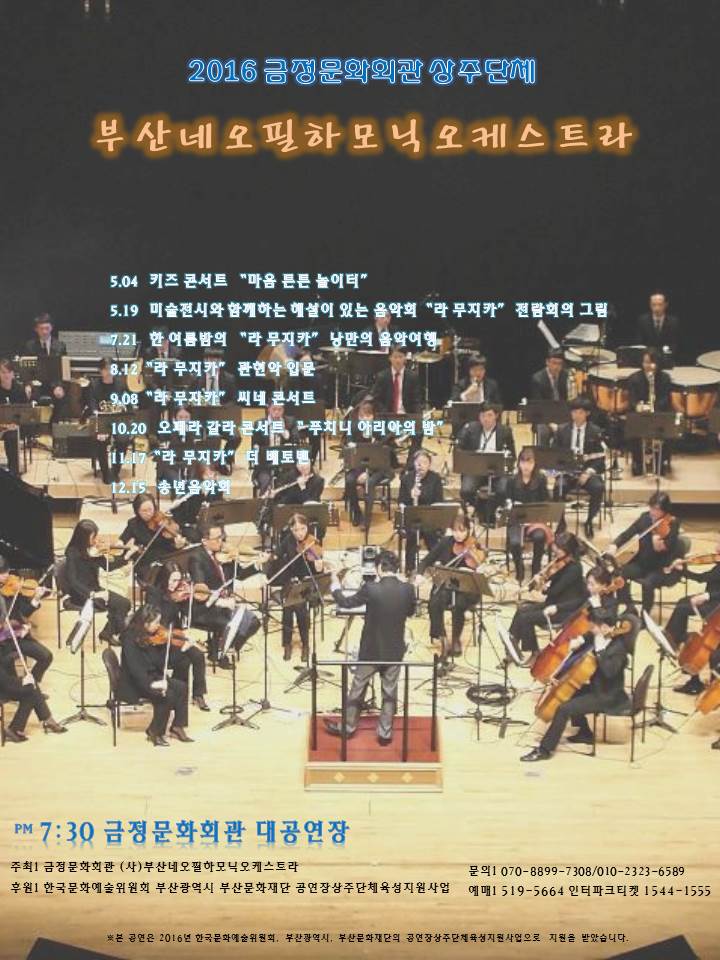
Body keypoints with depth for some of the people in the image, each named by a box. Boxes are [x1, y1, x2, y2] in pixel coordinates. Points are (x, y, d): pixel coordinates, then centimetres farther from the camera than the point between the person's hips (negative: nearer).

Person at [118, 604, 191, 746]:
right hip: (134, 684, -8)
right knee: (167, 694, -27)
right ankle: (155, 732, -8)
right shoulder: (130, 639, -19)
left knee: (181, 687, -11)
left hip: (152, 677, 8)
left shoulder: (151, 637, 3)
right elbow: (134, 667, -27)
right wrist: (151, 684, -36)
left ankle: (177, 727, -2)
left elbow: (160, 660, 6)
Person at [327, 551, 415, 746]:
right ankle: (385, 733, 17)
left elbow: (346, 603, -5)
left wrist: (335, 586, 13)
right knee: (390, 692, 13)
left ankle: (347, 727, 28)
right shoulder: (407, 589, -11)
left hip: (371, 649, -2)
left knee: (357, 689, 15)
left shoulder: (370, 589, -20)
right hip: (395, 650, 2)